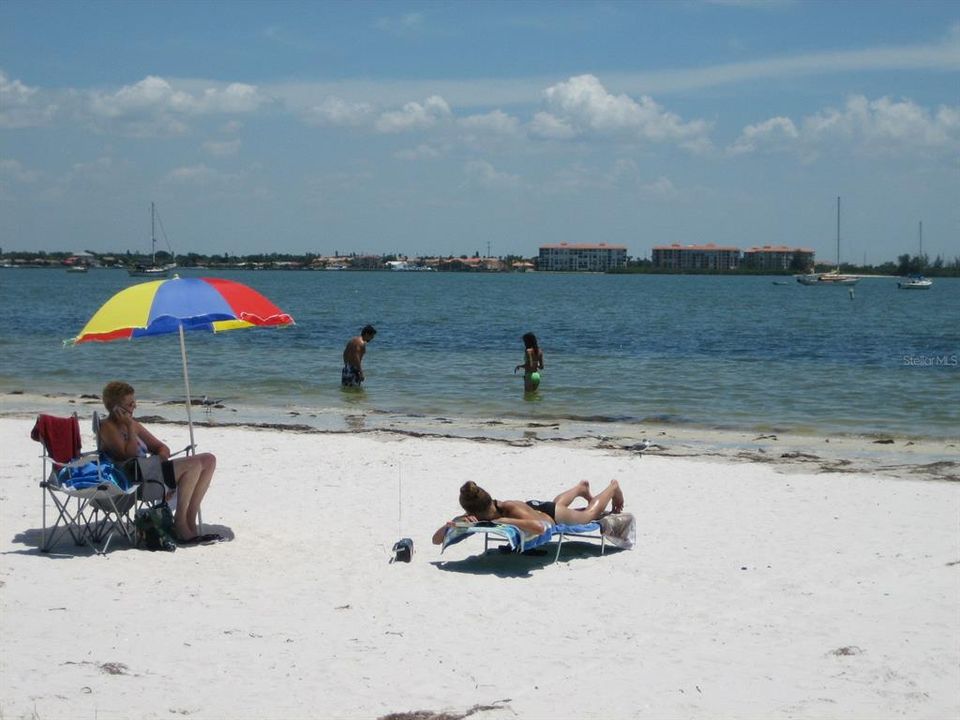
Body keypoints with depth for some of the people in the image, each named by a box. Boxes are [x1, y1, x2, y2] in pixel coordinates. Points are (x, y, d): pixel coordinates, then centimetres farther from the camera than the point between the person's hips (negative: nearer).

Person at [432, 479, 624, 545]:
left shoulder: (510, 509, -50)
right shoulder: (471, 517, -36)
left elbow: (541, 526, -68)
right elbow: (436, 539, -38)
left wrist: (504, 520, -66)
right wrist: (453, 523, -57)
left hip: (549, 514, -5)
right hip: (532, 508, 5)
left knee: (590, 514, 28)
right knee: (556, 502, 41)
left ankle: (613, 487, 58)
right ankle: (582, 487, 72)